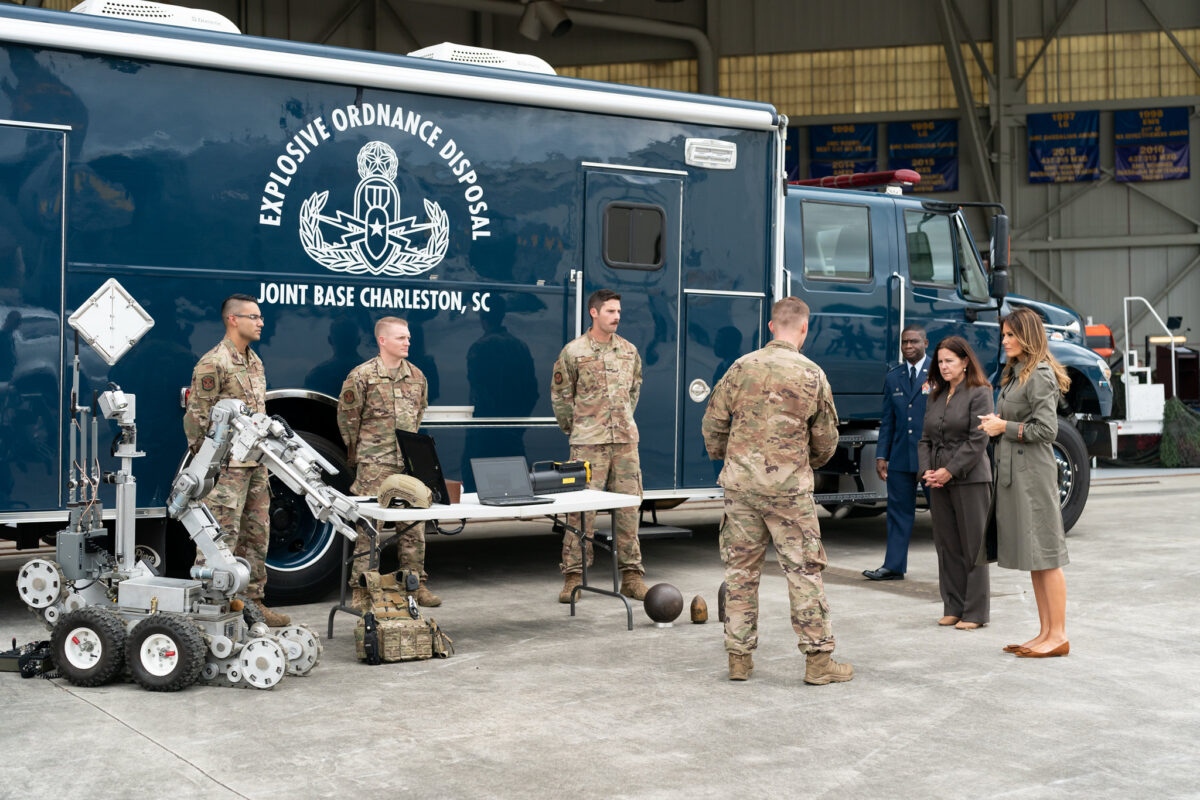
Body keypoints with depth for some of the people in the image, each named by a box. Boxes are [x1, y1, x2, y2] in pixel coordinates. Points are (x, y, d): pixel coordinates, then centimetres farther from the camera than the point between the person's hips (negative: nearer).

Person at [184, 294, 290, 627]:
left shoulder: (254, 362, 16)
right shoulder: (213, 363, -11)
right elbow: (196, 417, -13)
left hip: (256, 464, 9)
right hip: (227, 467, -9)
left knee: (256, 535, 12)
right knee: (221, 537, -7)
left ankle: (252, 601, 21)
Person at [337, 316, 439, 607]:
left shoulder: (416, 376, 11)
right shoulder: (362, 376, -5)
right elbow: (347, 417, 0)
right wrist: (358, 454, 6)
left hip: (410, 463, 5)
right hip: (375, 464, -5)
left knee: (413, 523, 6)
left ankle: (416, 583, 15)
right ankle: (362, 588, 3)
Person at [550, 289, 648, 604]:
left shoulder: (629, 351, 10)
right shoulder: (573, 352, -3)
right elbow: (560, 396, 2)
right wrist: (575, 429, 4)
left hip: (625, 440, 4)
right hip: (588, 443, -4)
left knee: (628, 508, 5)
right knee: (582, 510, -4)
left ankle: (631, 575, 12)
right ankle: (573, 576, 2)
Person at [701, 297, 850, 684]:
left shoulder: (742, 367, -1)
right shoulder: (812, 375, -3)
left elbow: (713, 423, 3)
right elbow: (826, 440, 4)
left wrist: (723, 457, 22)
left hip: (740, 483, 2)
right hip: (789, 486, -2)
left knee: (740, 569, 9)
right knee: (803, 570, 4)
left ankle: (739, 656, 15)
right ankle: (818, 659, 7)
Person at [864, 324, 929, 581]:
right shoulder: (893, 377, 13)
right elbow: (887, 420, 13)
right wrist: (881, 455, 7)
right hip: (901, 456, 4)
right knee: (899, 509, 6)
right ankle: (893, 567, 9)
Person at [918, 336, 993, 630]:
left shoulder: (979, 393, -5)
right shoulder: (936, 396, 15)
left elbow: (978, 440, -12)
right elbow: (926, 437, 15)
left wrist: (950, 471, -15)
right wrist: (926, 470, -1)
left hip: (970, 479, -6)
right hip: (938, 481, 6)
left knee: (972, 545, -1)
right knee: (946, 545, 8)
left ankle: (975, 612, 4)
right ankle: (953, 608, 16)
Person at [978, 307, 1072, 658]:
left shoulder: (1040, 376, -13)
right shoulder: (1015, 373, 18)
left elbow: (1046, 429, -18)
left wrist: (1005, 427, -10)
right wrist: (997, 420, 6)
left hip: (1034, 471, -10)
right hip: (1012, 471, 10)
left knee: (1045, 555, -6)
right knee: (1032, 556, 11)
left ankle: (1058, 636, -1)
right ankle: (1045, 633, 17)